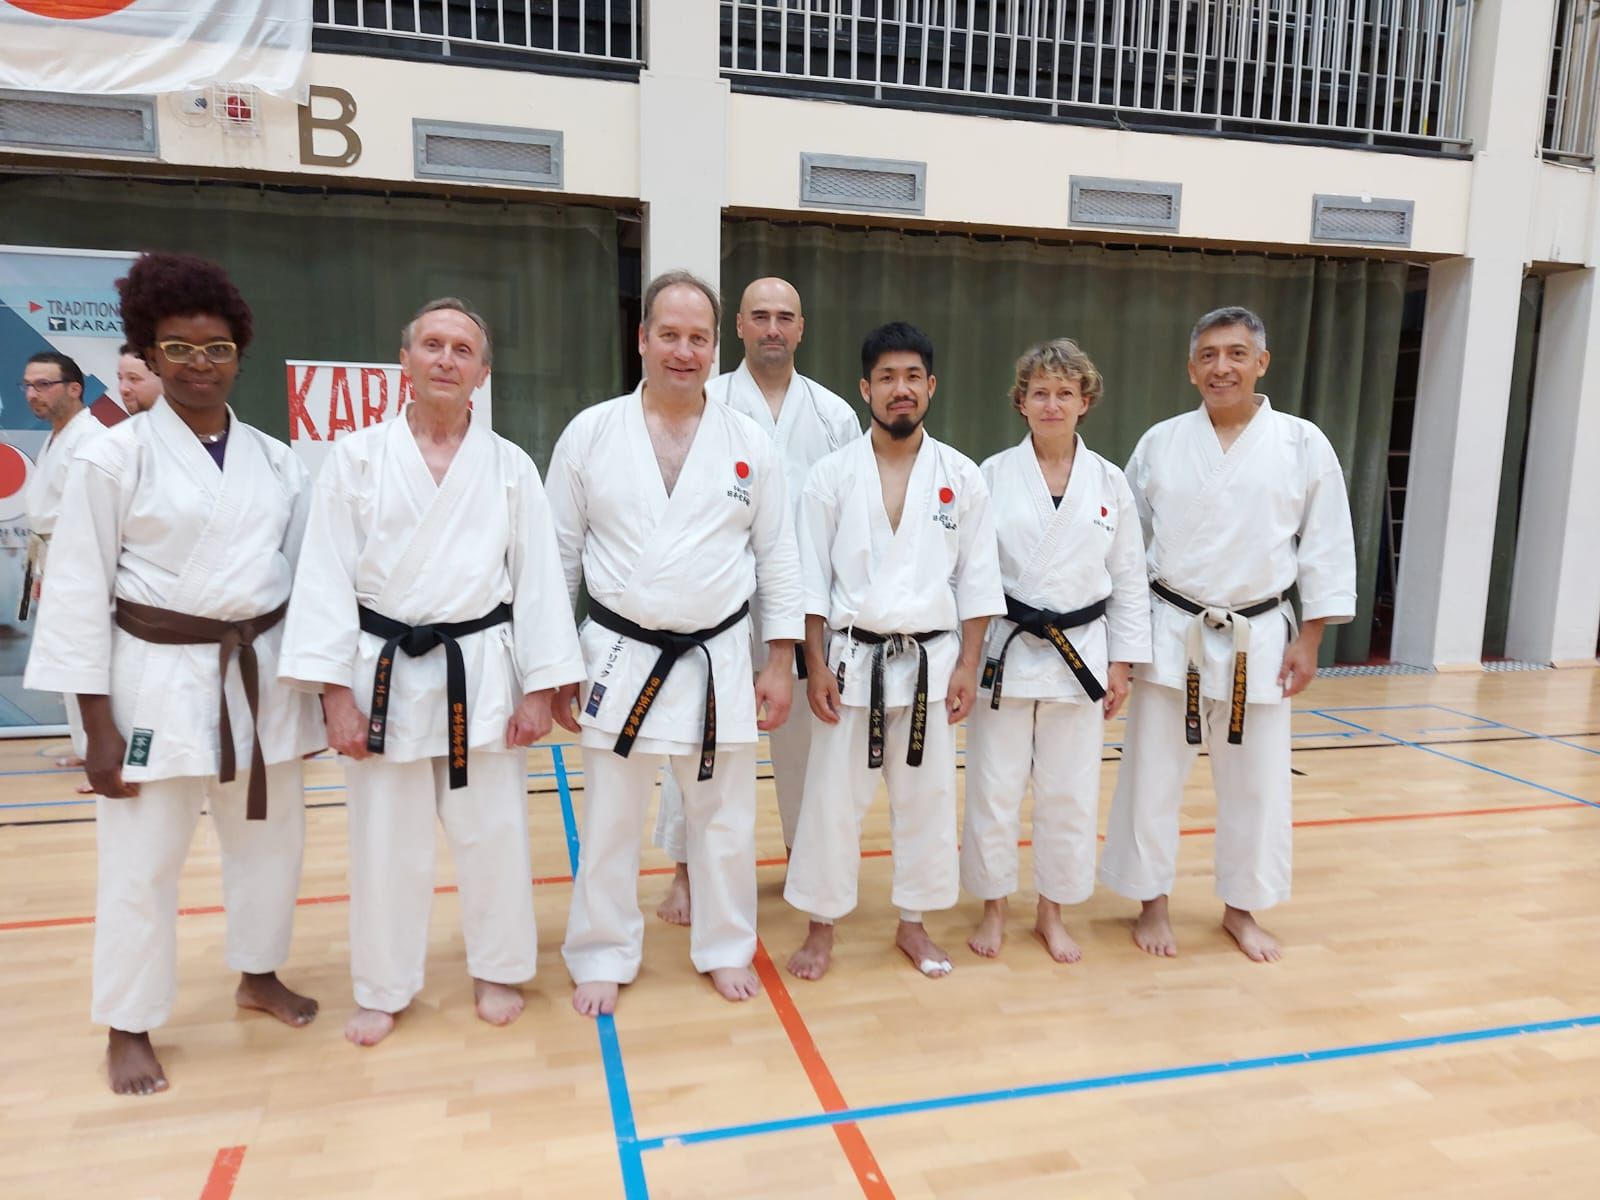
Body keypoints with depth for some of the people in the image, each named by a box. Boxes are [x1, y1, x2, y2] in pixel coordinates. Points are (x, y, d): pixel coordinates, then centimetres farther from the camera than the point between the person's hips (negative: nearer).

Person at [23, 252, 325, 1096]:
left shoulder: (275, 460, 4)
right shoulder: (113, 456, -7)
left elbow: (308, 572, 8)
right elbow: (77, 593, -7)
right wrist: (98, 726, -10)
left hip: (260, 675, 4)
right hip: (159, 679, -4)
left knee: (272, 837, 16)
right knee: (141, 863, 6)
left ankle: (258, 977, 40)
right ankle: (129, 1029, 27)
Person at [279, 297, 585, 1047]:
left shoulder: (511, 466, 1)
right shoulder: (357, 458, -1)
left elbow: (537, 579, 0)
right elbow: (327, 577, -3)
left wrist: (539, 688, -4)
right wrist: (335, 691, -8)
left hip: (482, 672, 0)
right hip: (385, 672, 0)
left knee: (492, 833, 10)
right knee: (384, 843, 11)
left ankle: (498, 970, 33)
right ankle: (383, 989, 32)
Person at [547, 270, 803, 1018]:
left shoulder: (751, 444, -1)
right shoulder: (590, 433, -2)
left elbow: (778, 558, 3)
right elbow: (558, 555, 1)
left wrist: (780, 664, 0)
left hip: (719, 661, 1)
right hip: (620, 659, 0)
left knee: (724, 817, 12)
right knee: (609, 822, 11)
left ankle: (724, 948, 33)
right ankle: (603, 957, 31)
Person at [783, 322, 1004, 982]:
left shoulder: (961, 476, 0)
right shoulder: (831, 474, -3)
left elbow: (977, 579, 3)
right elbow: (811, 578, -2)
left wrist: (966, 667, -1)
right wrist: (816, 667, -6)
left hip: (931, 660, 1)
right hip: (852, 660, -1)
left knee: (927, 797, 11)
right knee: (832, 798, 5)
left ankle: (913, 922, 30)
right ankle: (821, 925, 25)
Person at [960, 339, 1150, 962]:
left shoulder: (1109, 483, 2)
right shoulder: (993, 475, -3)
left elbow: (1129, 579, 6)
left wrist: (1120, 665, 3)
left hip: (1079, 654, 2)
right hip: (1004, 652, -1)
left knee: (1070, 793, 10)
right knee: (993, 787, 6)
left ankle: (1052, 913, 30)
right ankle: (993, 907, 27)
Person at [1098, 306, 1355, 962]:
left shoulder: (1303, 444, -3)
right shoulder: (1160, 442, -1)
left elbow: (1327, 549, 1)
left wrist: (1308, 640, -3)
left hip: (1257, 638, 0)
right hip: (1170, 634, 0)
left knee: (1255, 780, 10)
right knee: (1152, 774, 7)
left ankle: (1241, 909, 31)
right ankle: (1152, 904, 26)